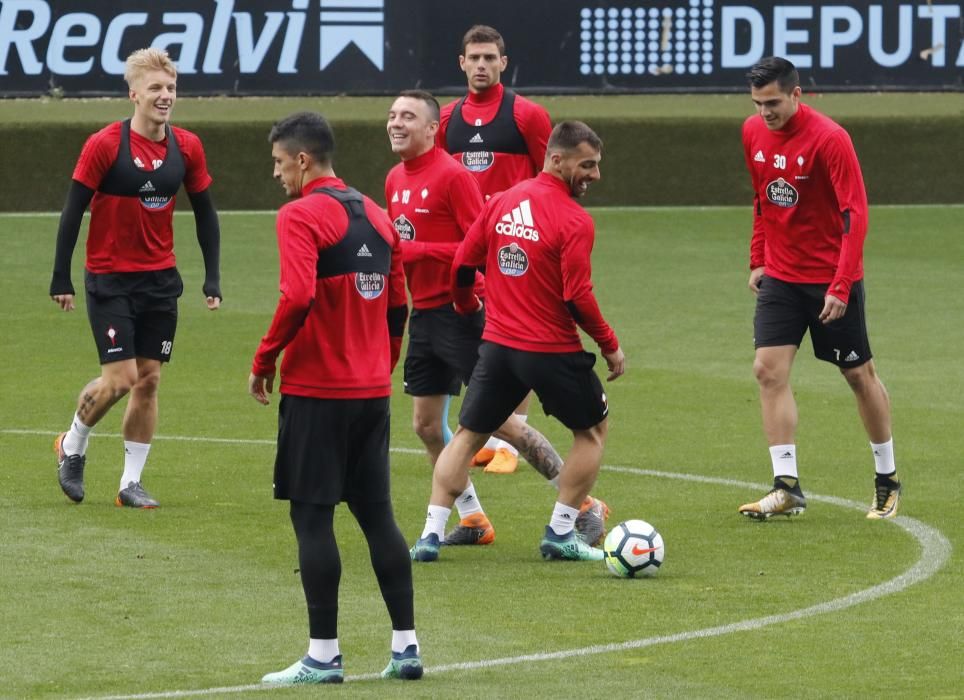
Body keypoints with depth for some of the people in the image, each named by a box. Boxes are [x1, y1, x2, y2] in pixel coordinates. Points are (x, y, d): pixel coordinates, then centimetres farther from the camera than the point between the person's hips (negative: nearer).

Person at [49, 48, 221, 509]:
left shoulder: (186, 148, 0)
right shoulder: (104, 145, -13)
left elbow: (204, 214, 9)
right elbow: (73, 210, -9)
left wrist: (212, 277, 3)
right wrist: (61, 277, -12)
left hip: (160, 279, 4)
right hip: (110, 278, -4)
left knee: (149, 380, 3)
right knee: (120, 377, -10)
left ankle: (131, 483, 11)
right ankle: (73, 445, 17)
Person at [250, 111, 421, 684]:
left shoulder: (301, 215, -11)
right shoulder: (376, 215, 12)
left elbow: (298, 297, -24)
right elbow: (399, 306, 15)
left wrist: (264, 361, -13)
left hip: (316, 389, -7)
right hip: (373, 391, 7)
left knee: (312, 517, -2)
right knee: (377, 514, 11)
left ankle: (324, 656, -2)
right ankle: (406, 647, 10)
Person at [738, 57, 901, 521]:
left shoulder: (829, 139, -19)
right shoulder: (754, 133, 0)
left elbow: (855, 215, -19)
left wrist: (841, 287, -23)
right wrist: (758, 259, 11)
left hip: (831, 280, -5)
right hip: (780, 275, 5)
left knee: (859, 374, 7)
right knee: (769, 370, -9)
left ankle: (887, 481, 23)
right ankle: (786, 487, -9)